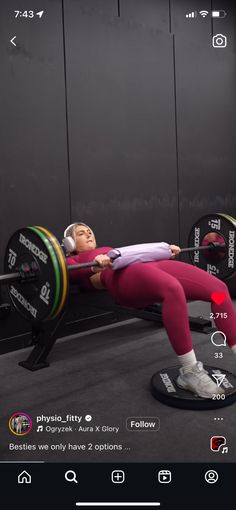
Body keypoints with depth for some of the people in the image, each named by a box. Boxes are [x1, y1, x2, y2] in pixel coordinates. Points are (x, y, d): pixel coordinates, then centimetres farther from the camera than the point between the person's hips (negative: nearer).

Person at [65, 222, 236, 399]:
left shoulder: (110, 250, 42)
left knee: (218, 288, -16)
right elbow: (72, 272, -1)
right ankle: (189, 372, -32)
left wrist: (166, 250, 17)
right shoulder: (73, 260, 23)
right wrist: (95, 266, -21)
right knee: (173, 289, -39)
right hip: (124, 275, -6)